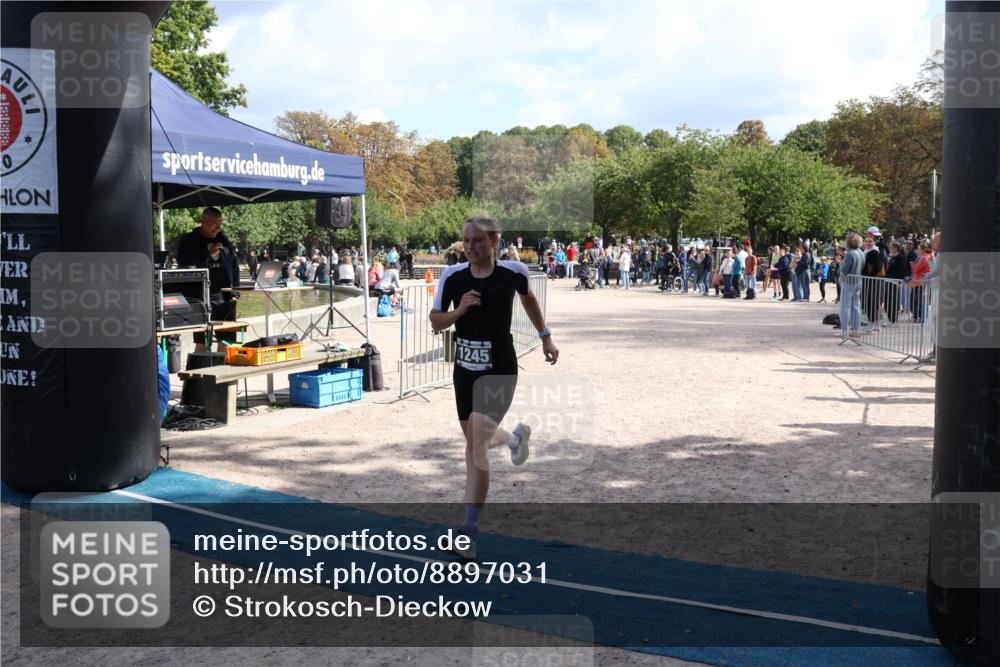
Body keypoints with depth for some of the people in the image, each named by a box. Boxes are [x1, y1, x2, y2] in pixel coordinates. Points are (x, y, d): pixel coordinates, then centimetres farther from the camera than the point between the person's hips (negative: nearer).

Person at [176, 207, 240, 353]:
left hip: (226, 297, 5)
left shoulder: (223, 239, 14)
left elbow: (234, 265, 18)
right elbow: (183, 265, -11)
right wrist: (209, 255, -17)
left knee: (227, 338, 7)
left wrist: (235, 291, 9)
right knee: (201, 341, -5)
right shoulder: (188, 241, 0)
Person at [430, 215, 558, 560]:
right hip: (465, 369, 4)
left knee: (476, 446, -13)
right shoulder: (452, 276, -6)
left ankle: (469, 531, -5)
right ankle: (515, 437, 55)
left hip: (499, 370, -4)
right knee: (473, 440, 19)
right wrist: (459, 311, -16)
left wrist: (546, 337, 17)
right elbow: (435, 322, 3)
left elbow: (528, 299, 15)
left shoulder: (513, 271, -8)